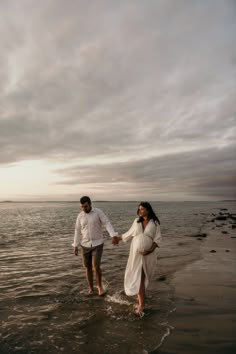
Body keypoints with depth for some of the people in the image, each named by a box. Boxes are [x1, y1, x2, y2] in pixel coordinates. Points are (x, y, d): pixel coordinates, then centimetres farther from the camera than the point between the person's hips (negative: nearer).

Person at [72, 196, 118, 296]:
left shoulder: (98, 212, -10)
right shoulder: (80, 216, 0)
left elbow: (107, 224, -18)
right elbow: (77, 231, 6)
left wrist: (114, 236, -32)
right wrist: (75, 246, 6)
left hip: (97, 244, -3)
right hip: (85, 245, 3)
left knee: (96, 266, -14)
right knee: (88, 268, 9)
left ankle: (99, 285, 12)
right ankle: (91, 288, 28)